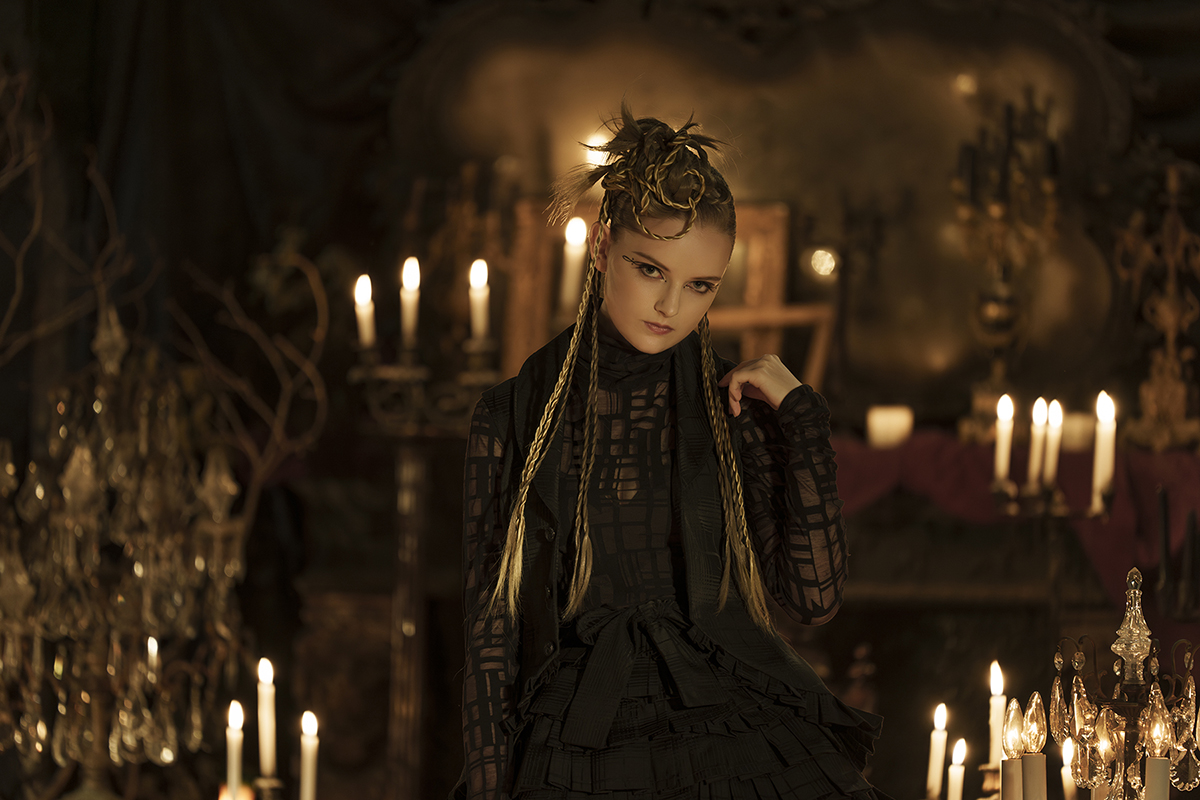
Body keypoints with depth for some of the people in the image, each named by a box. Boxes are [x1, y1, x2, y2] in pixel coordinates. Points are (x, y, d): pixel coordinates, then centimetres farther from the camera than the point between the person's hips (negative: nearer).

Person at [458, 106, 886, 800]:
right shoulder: (515, 417, 5)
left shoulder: (736, 407, 7)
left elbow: (813, 594, -2)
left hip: (737, 737, 2)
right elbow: (490, 637, 6)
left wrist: (801, 415, -2)